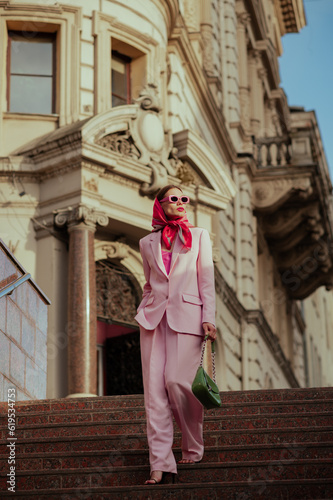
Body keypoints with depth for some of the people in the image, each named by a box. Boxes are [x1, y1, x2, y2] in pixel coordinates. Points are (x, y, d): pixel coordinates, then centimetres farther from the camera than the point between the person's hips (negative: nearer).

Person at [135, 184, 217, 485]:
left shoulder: (199, 236, 13)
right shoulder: (147, 243, 18)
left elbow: (207, 279, 7)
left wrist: (209, 319, -3)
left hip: (186, 314, -2)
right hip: (154, 316, 2)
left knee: (177, 381, -15)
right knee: (154, 388, -7)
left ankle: (193, 449, 7)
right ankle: (160, 463, -8)